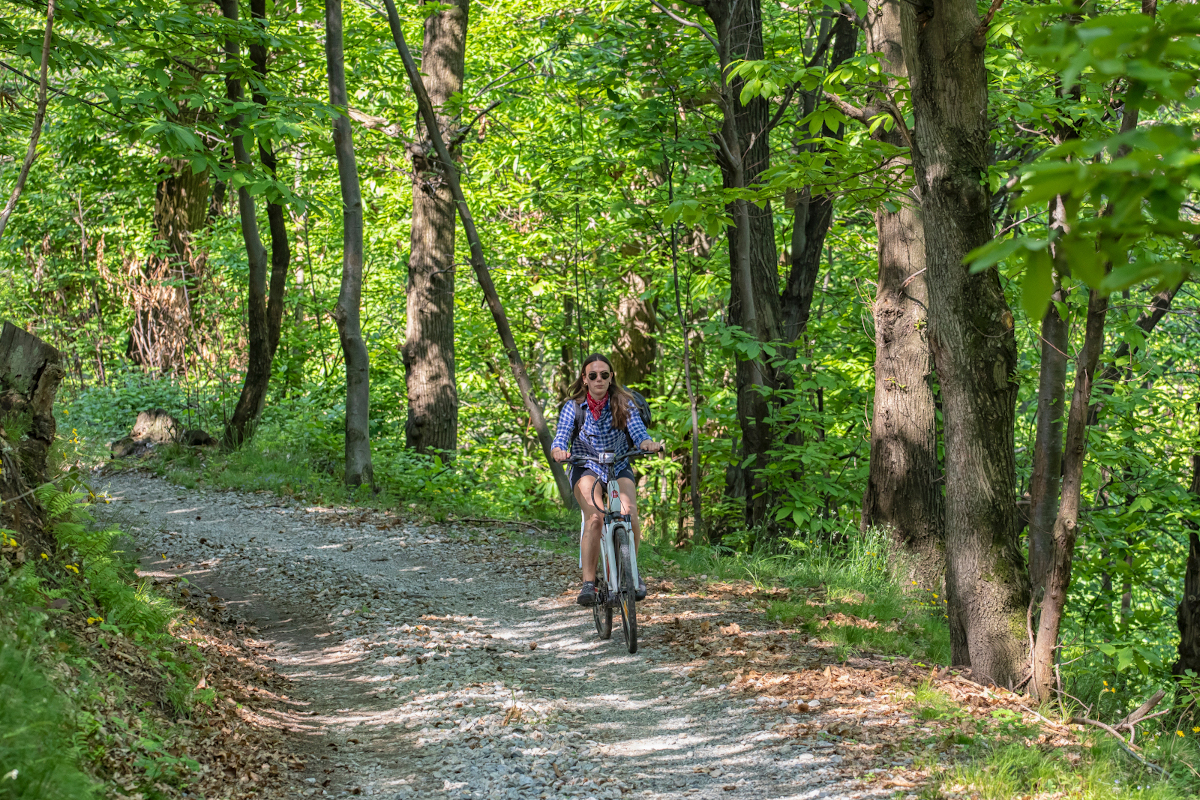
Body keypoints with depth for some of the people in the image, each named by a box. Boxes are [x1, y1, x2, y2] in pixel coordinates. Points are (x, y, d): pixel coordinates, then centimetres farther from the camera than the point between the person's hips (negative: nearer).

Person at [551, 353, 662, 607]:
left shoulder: (623, 403, -6)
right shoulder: (573, 407, -8)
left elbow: (638, 431, -18)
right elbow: (560, 439, -17)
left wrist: (648, 443, -43)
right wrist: (558, 451, -42)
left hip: (619, 469, 1)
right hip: (586, 469, -1)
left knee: (628, 515, -26)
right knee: (595, 517, -30)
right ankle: (588, 583, -26)